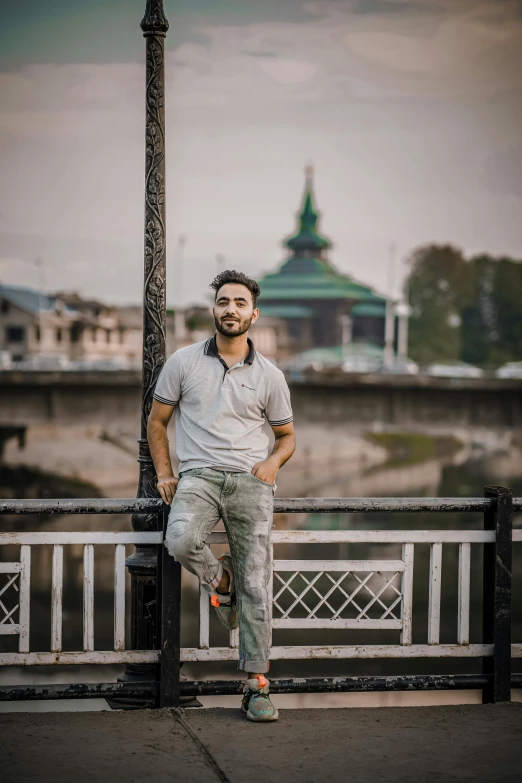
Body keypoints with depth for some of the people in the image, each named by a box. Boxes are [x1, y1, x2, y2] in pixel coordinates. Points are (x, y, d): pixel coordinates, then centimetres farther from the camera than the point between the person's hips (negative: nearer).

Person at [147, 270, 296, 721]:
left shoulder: (270, 376, 10)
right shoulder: (184, 362, 7)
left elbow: (287, 435, 20)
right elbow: (157, 420, 15)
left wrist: (274, 461, -2)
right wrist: (164, 473, 5)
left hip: (251, 482, 1)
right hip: (199, 476, -1)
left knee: (255, 585, -6)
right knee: (182, 541, -33)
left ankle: (257, 684, 1)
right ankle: (219, 579, 2)